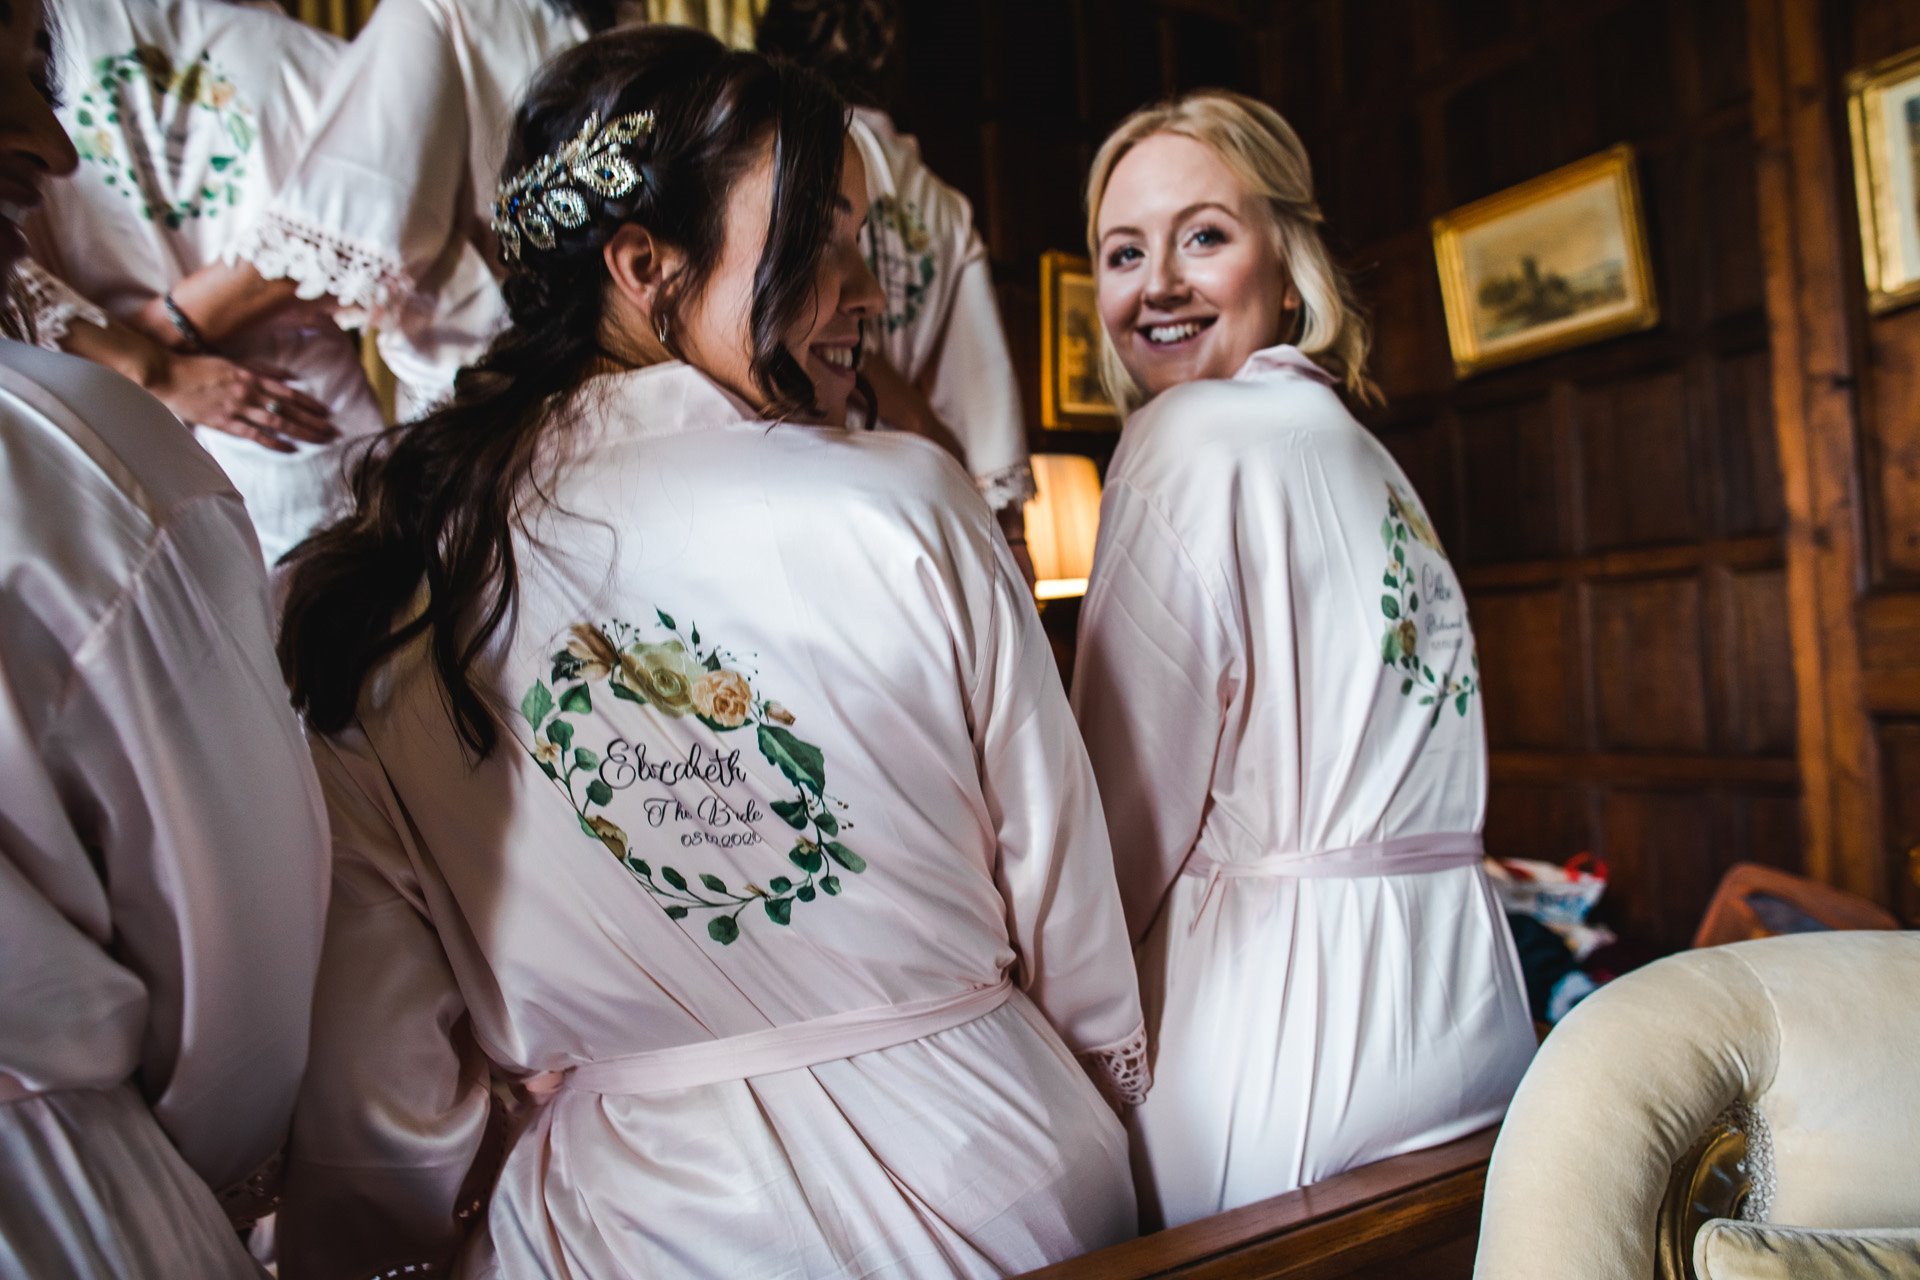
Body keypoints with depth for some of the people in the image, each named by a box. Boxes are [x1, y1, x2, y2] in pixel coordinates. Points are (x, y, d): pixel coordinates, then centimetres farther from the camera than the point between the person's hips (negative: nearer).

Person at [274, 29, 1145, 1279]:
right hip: (986, 1173, 1)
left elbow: (375, 1102, -5)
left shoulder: (370, 602, -10)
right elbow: (1068, 906, -7)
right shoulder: (908, 503, -17)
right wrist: (1108, 1101, 12)